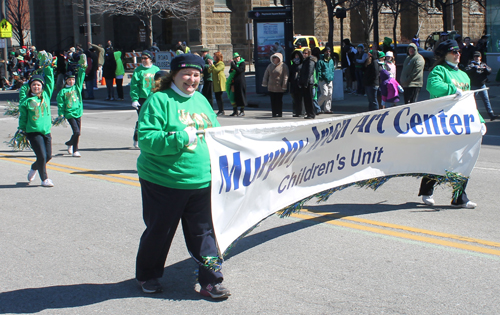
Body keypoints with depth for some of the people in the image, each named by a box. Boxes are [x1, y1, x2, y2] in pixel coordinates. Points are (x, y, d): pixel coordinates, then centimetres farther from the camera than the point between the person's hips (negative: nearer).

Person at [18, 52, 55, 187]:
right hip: (33, 132, -4)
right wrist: (21, 132, 7)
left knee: (48, 156, 8)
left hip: (46, 131, 4)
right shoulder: (26, 101, -1)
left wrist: (46, 65, 4)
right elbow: (23, 118, 6)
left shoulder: (46, 95, 7)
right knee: (42, 156, -9)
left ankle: (34, 168, 35)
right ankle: (44, 179, 8)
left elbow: (49, 80, 8)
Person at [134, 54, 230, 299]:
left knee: (204, 231, 6)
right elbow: (146, 138, -17)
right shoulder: (159, 100, -9)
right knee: (159, 230, 11)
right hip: (164, 182, -5)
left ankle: (210, 280, 15)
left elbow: (216, 131, 23)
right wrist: (181, 138, -24)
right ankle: (148, 276, 31)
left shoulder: (201, 100, 12)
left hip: (202, 182, 5)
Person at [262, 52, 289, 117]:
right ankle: (274, 113, 10)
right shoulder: (270, 65, 13)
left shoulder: (283, 66, -4)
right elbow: (266, 75, 17)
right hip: (271, 87, 5)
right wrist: (264, 83, 9)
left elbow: (285, 77, -8)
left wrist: (284, 86, -12)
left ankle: (279, 113, 9)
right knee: (273, 100, 4)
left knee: (279, 100, 1)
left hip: (279, 87, -5)